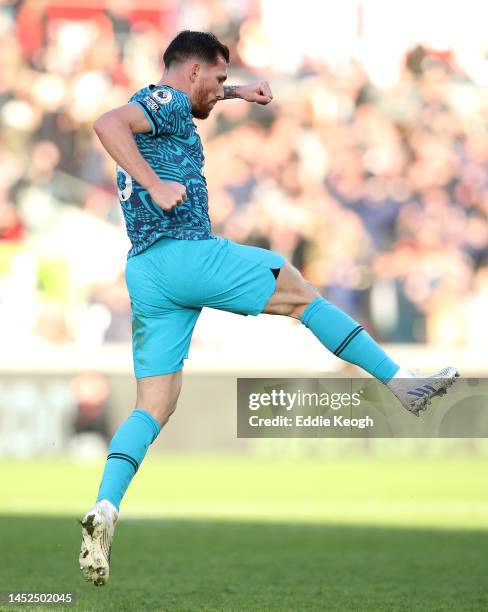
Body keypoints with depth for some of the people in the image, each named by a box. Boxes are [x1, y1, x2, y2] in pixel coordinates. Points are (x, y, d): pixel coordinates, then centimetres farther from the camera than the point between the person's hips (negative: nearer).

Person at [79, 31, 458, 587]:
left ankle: (105, 508, -18)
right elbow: (107, 122, -23)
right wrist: (155, 185, -28)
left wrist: (232, 94, 46)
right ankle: (401, 382, 15)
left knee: (152, 406, 3)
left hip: (143, 274, 9)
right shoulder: (167, 102, -3)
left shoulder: (153, 107, 25)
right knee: (300, 292, 11)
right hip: (188, 253, -9)